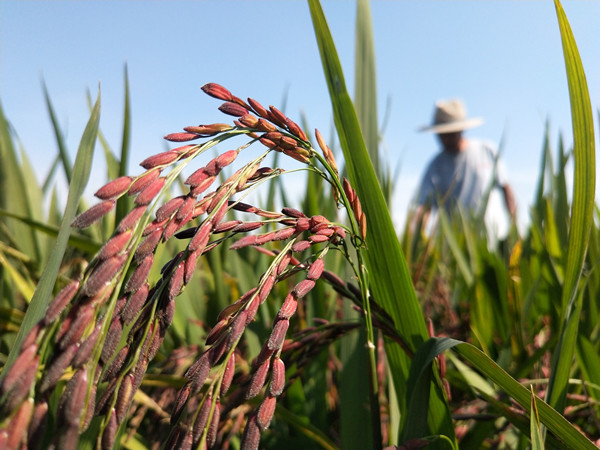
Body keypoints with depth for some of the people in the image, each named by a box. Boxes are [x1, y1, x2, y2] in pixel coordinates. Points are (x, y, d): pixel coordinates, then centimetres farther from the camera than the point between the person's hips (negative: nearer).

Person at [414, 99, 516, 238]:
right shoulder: (436, 166, 0)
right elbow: (423, 208, -10)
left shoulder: (488, 150, 6)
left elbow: (505, 188, 15)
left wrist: (514, 225, 9)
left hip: (491, 236, 1)